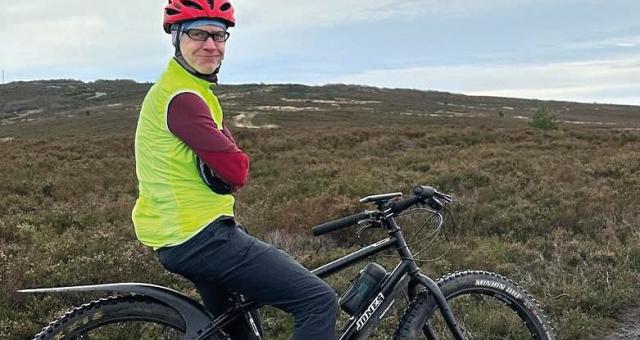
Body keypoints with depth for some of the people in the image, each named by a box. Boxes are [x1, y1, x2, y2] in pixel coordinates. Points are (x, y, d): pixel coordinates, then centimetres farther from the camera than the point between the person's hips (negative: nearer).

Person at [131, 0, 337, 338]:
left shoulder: (195, 89, 16)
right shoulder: (181, 97, -18)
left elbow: (222, 156, 12)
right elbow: (237, 171, -21)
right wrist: (232, 164, -2)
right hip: (201, 237, -11)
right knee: (320, 300, -14)